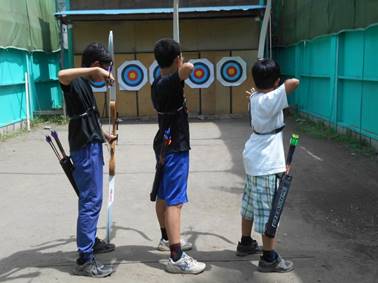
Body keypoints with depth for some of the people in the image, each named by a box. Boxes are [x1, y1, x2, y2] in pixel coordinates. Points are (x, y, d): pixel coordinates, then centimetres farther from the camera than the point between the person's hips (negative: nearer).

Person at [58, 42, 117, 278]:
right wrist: (96, 71, -34)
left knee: (92, 199, 20)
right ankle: (85, 260, -1)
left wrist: (105, 136, 25)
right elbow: (62, 75, -40)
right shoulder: (76, 82, -14)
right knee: (90, 201, -7)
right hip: (86, 149, -10)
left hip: (91, 147, 10)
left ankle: (92, 242, 36)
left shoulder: (84, 83, 14)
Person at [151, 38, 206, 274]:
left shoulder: (158, 83, 8)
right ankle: (177, 258, -7)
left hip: (165, 145, 10)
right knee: (174, 201, -10)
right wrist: (186, 67, -18)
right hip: (174, 148, -10)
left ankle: (167, 238, 37)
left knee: (164, 196, 20)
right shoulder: (170, 83, -21)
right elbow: (188, 68, -39)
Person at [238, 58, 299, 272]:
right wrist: (286, 83, -13)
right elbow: (294, 82, -30)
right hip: (267, 165, -9)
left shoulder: (255, 98, 5)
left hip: (254, 160, 10)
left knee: (251, 205, 21)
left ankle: (246, 243, 36)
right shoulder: (271, 99, -20)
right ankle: (269, 258, 9)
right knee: (269, 210, -1)